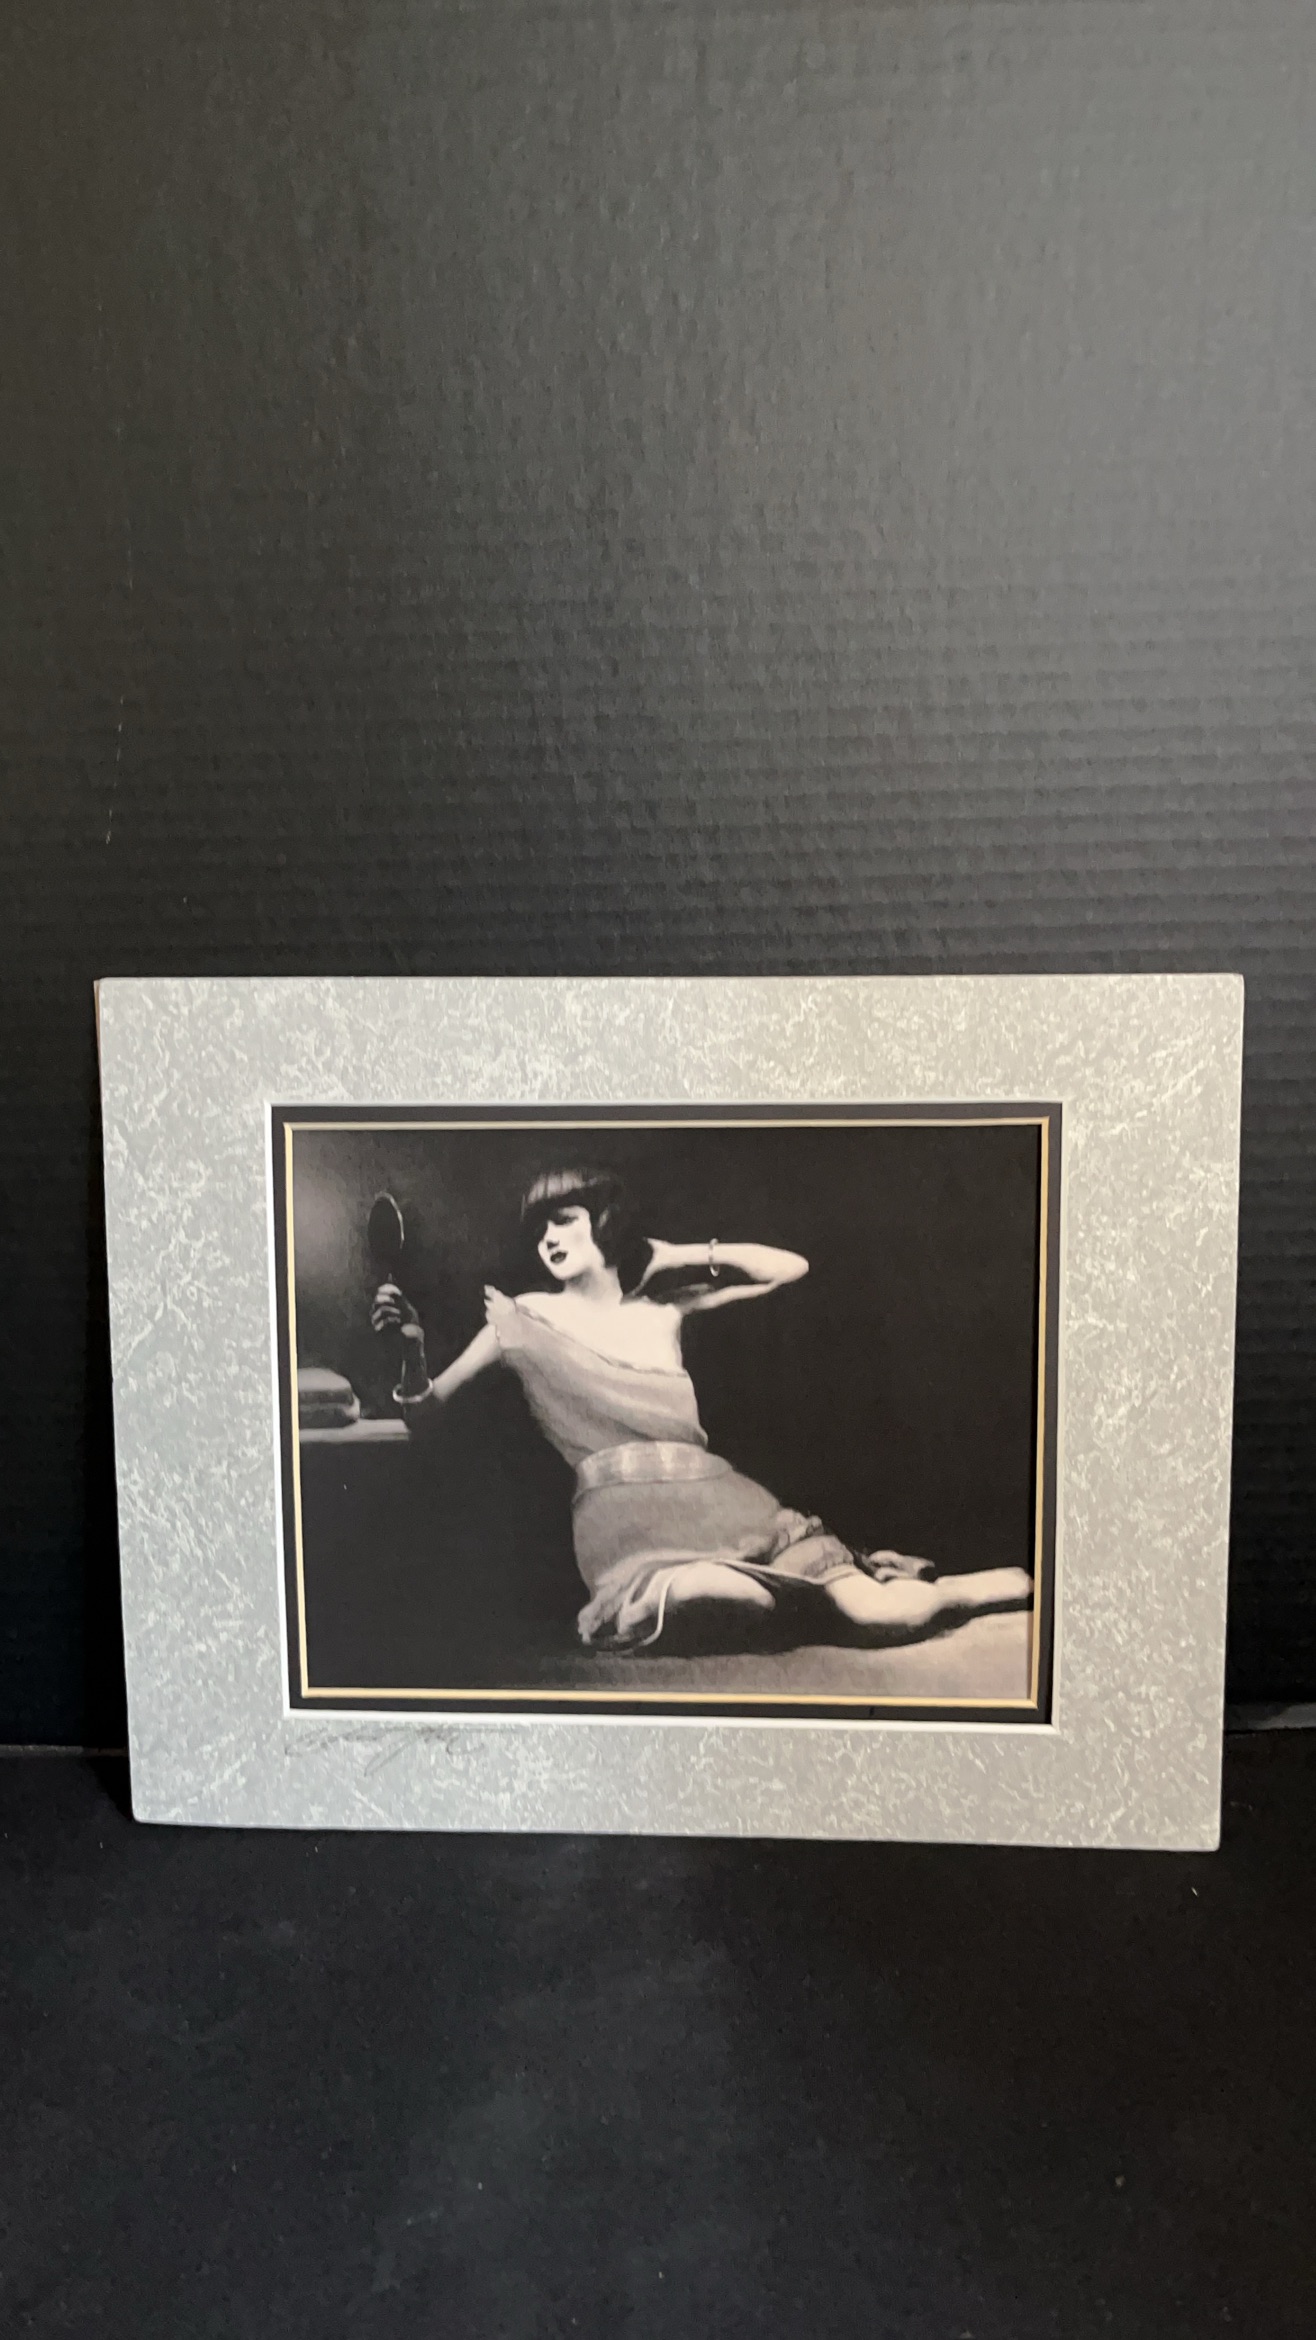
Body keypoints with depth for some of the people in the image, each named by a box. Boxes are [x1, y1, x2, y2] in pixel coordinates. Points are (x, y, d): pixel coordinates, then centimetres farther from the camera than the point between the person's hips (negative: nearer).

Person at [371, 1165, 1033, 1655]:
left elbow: (791, 1267, 22)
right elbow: (425, 1413, 7)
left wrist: (681, 1257, 16)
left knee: (880, 1613, -22)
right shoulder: (528, 1319, 12)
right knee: (736, 1601, -40)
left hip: (718, 1498, 3)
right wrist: (412, 1349, -14)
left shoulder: (661, 1305, 20)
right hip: (622, 1512, -3)